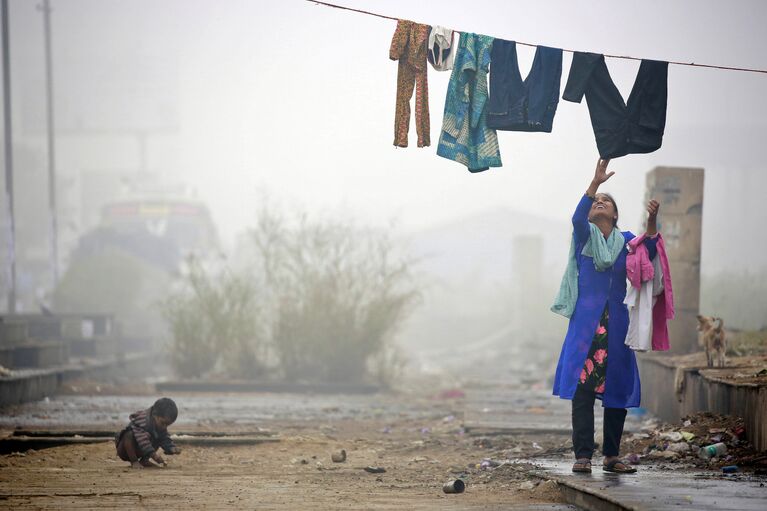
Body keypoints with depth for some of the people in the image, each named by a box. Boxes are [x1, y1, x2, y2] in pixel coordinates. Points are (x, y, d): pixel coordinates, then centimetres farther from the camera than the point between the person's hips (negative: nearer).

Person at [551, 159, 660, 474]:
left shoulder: (625, 241, 12)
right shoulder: (584, 235, 6)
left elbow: (648, 251, -8)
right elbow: (577, 218, -16)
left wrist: (652, 221, -25)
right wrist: (595, 183, -28)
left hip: (616, 323, 3)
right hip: (586, 321, -2)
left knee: (617, 388, 3)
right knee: (582, 388, -9)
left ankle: (611, 456, 12)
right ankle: (583, 455, -10)